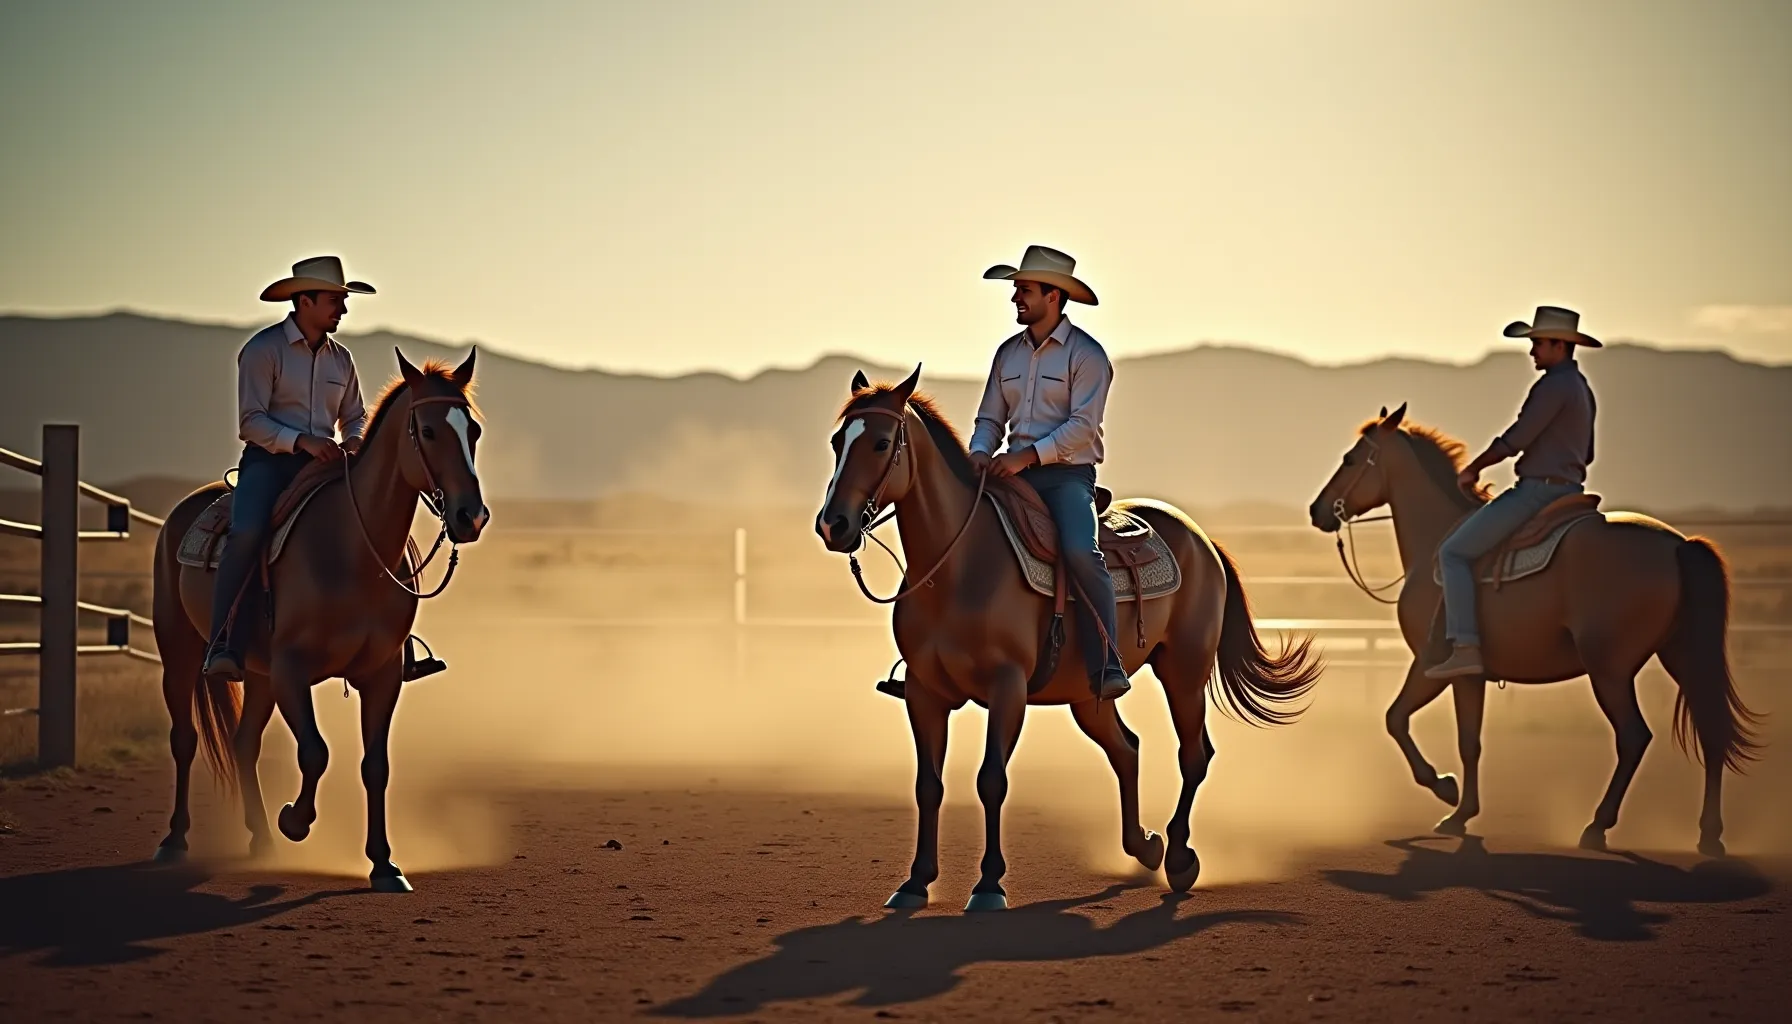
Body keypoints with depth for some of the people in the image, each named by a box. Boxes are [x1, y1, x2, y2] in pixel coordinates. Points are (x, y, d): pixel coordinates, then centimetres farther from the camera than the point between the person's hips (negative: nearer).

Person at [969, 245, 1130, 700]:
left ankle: (1106, 668, -28)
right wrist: (981, 453, -5)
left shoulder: (1086, 353, -4)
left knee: (1080, 552, -31)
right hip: (1014, 472, 6)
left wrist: (1029, 455, -23)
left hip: (1066, 474, -6)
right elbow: (990, 418, 17)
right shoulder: (1008, 352, 16)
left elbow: (1082, 426, -13)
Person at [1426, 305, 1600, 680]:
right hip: (1568, 490, 11)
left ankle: (1465, 649, -21)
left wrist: (1473, 469, -5)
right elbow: (1585, 453, 25)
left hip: (1538, 491, -11)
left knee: (1454, 552, -11)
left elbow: (1516, 438, -17)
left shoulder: (1554, 385, -15)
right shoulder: (1580, 388, 17)